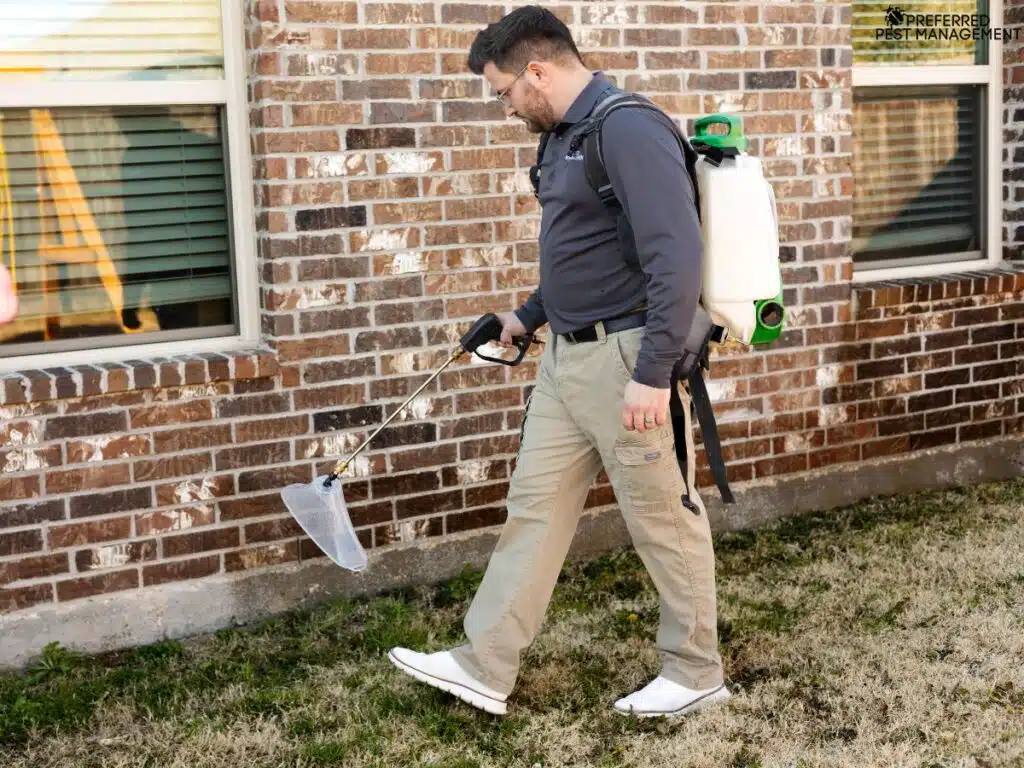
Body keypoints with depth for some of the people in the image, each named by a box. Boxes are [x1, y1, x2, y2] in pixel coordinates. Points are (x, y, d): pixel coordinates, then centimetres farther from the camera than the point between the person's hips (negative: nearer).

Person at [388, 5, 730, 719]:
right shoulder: (564, 135, 11)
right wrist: (530, 314, 34)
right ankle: (485, 667, 19)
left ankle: (698, 672, 21)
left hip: (623, 357, -10)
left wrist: (651, 374, -27)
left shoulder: (628, 131, -19)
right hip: (566, 355, 10)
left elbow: (678, 257, -25)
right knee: (534, 508, 12)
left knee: (663, 518, 4)